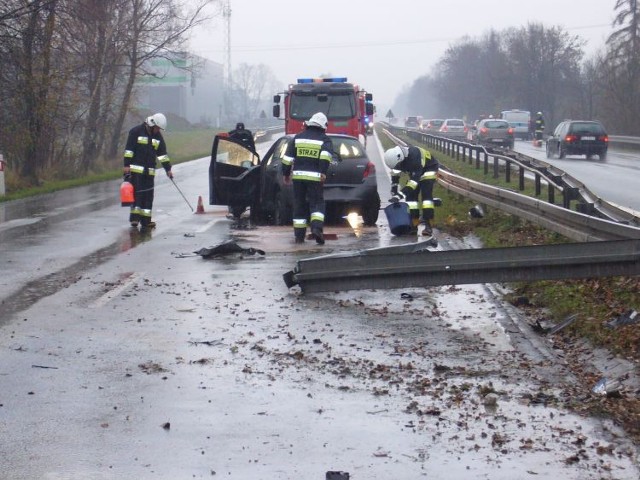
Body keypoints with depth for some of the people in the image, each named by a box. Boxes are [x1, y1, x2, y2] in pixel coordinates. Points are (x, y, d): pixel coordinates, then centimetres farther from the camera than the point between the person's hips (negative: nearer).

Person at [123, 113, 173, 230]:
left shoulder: (158, 136, 12)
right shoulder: (136, 132, -6)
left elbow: (162, 154, 15)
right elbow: (128, 149, -8)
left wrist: (168, 169, 12)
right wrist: (127, 165, -13)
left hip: (149, 171, 6)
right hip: (136, 169, -6)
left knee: (148, 195, 3)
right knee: (137, 193, -10)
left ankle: (145, 221, 6)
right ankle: (134, 218, -8)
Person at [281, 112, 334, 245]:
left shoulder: (298, 137, 14)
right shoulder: (325, 140, 4)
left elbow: (288, 157, 10)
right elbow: (326, 154, -17)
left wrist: (286, 174, 16)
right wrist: (323, 172, -20)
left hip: (298, 176, 3)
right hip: (315, 177, -3)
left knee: (299, 205, 10)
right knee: (317, 203, 3)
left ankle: (299, 235, 11)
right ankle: (316, 227, -20)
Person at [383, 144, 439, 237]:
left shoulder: (414, 156, -41)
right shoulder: (396, 156, -19)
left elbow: (414, 179, -41)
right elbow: (395, 176, -6)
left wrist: (400, 194, -45)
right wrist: (394, 192, -14)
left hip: (429, 169, -7)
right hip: (414, 172, 7)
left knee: (426, 195, -20)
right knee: (411, 196, -5)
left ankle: (428, 225, -22)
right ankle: (414, 224, -4)